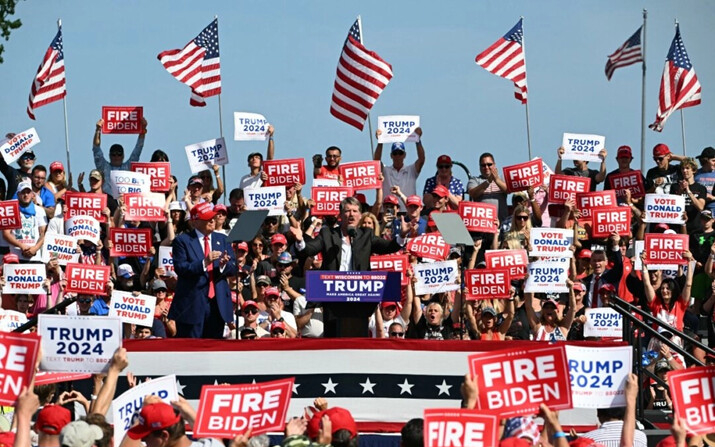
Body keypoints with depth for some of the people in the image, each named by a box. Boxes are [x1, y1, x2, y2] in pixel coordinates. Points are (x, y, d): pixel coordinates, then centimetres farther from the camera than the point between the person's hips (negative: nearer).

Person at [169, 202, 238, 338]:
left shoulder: (223, 240, 14)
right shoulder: (182, 241, 0)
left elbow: (233, 268, 8)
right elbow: (180, 268, -12)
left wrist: (224, 265, -15)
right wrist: (204, 262, -23)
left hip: (218, 302, 5)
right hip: (192, 304, -5)